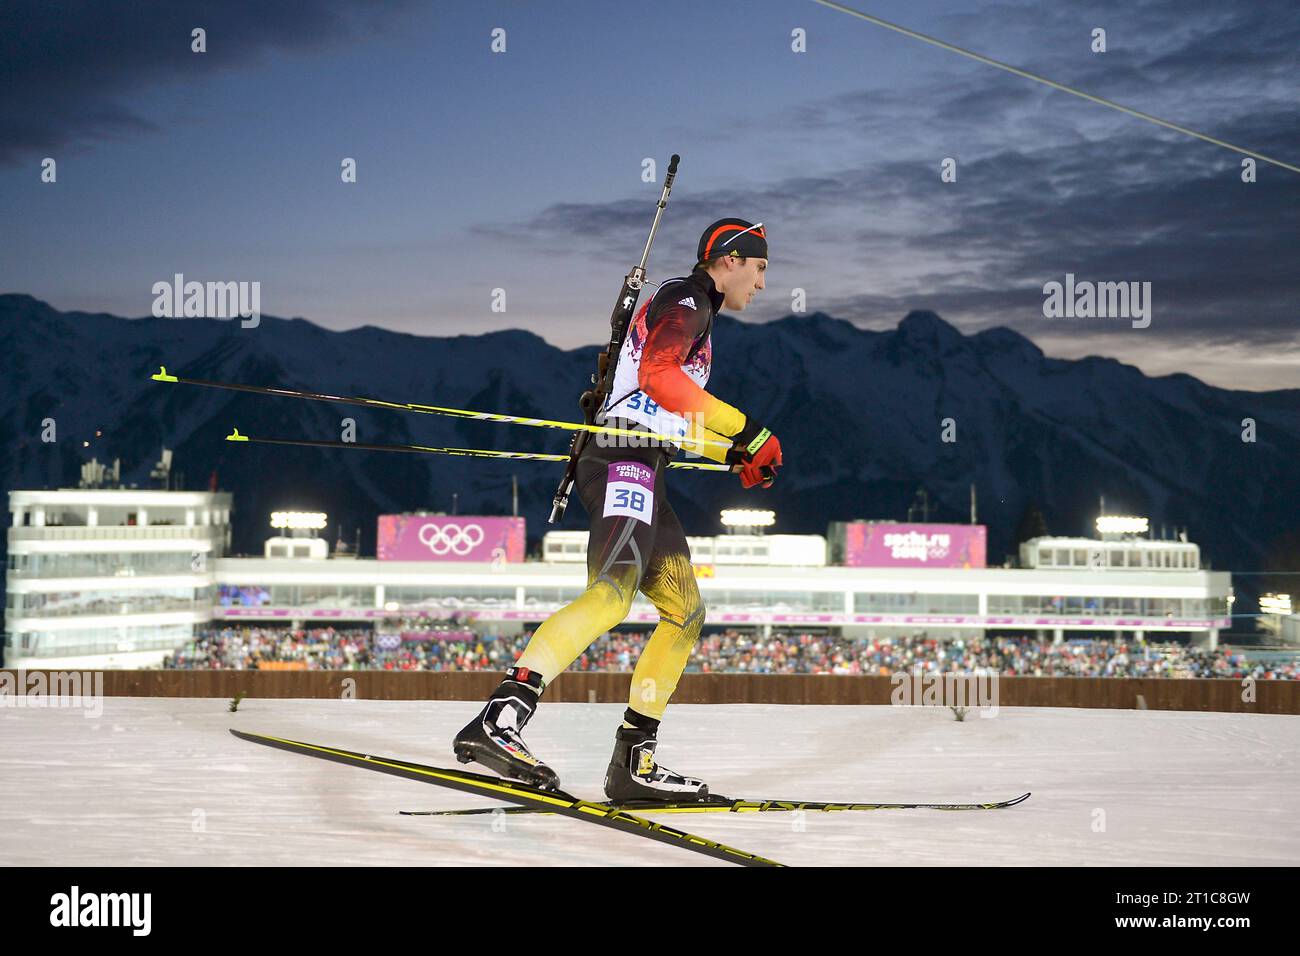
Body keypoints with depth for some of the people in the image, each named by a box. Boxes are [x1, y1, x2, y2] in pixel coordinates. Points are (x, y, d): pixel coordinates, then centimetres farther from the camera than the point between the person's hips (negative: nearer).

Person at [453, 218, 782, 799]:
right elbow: (657, 372, -20)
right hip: (625, 461, -11)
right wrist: (744, 430, -19)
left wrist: (734, 456, 29)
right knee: (612, 593, -29)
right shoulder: (686, 300, -1)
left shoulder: (694, 315, 30)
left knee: (685, 611, 11)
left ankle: (635, 761, 10)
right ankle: (500, 718, -43)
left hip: (642, 470, 11)